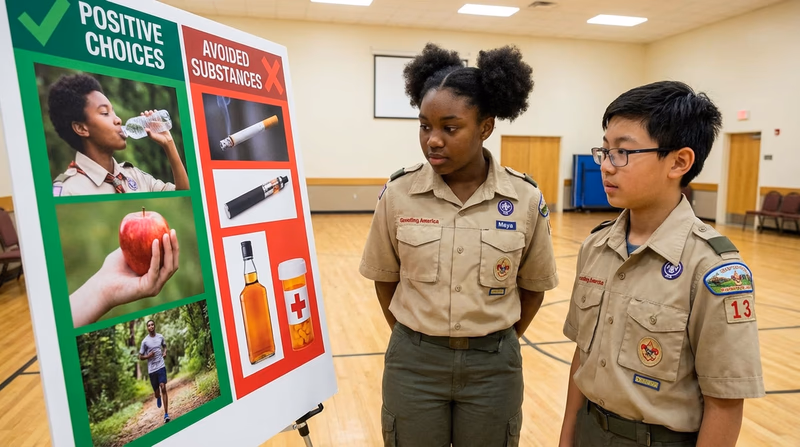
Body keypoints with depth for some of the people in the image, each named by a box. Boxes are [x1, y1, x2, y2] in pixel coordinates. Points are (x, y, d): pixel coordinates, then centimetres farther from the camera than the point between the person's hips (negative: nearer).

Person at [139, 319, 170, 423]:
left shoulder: (160, 337, 3)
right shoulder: (145, 341, -5)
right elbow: (140, 357, 3)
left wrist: (165, 352, 3)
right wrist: (148, 356, -17)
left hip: (161, 366, 0)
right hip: (151, 369, 0)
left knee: (163, 388, -11)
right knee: (156, 391, 8)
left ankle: (166, 414, -10)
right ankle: (158, 398, 49)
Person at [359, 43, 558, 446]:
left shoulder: (526, 199, -10)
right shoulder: (398, 193, -10)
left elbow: (533, 286, 3)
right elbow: (385, 278, 2)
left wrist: (498, 343, 7)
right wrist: (412, 339, 6)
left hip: (493, 366, 0)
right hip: (413, 362, 0)